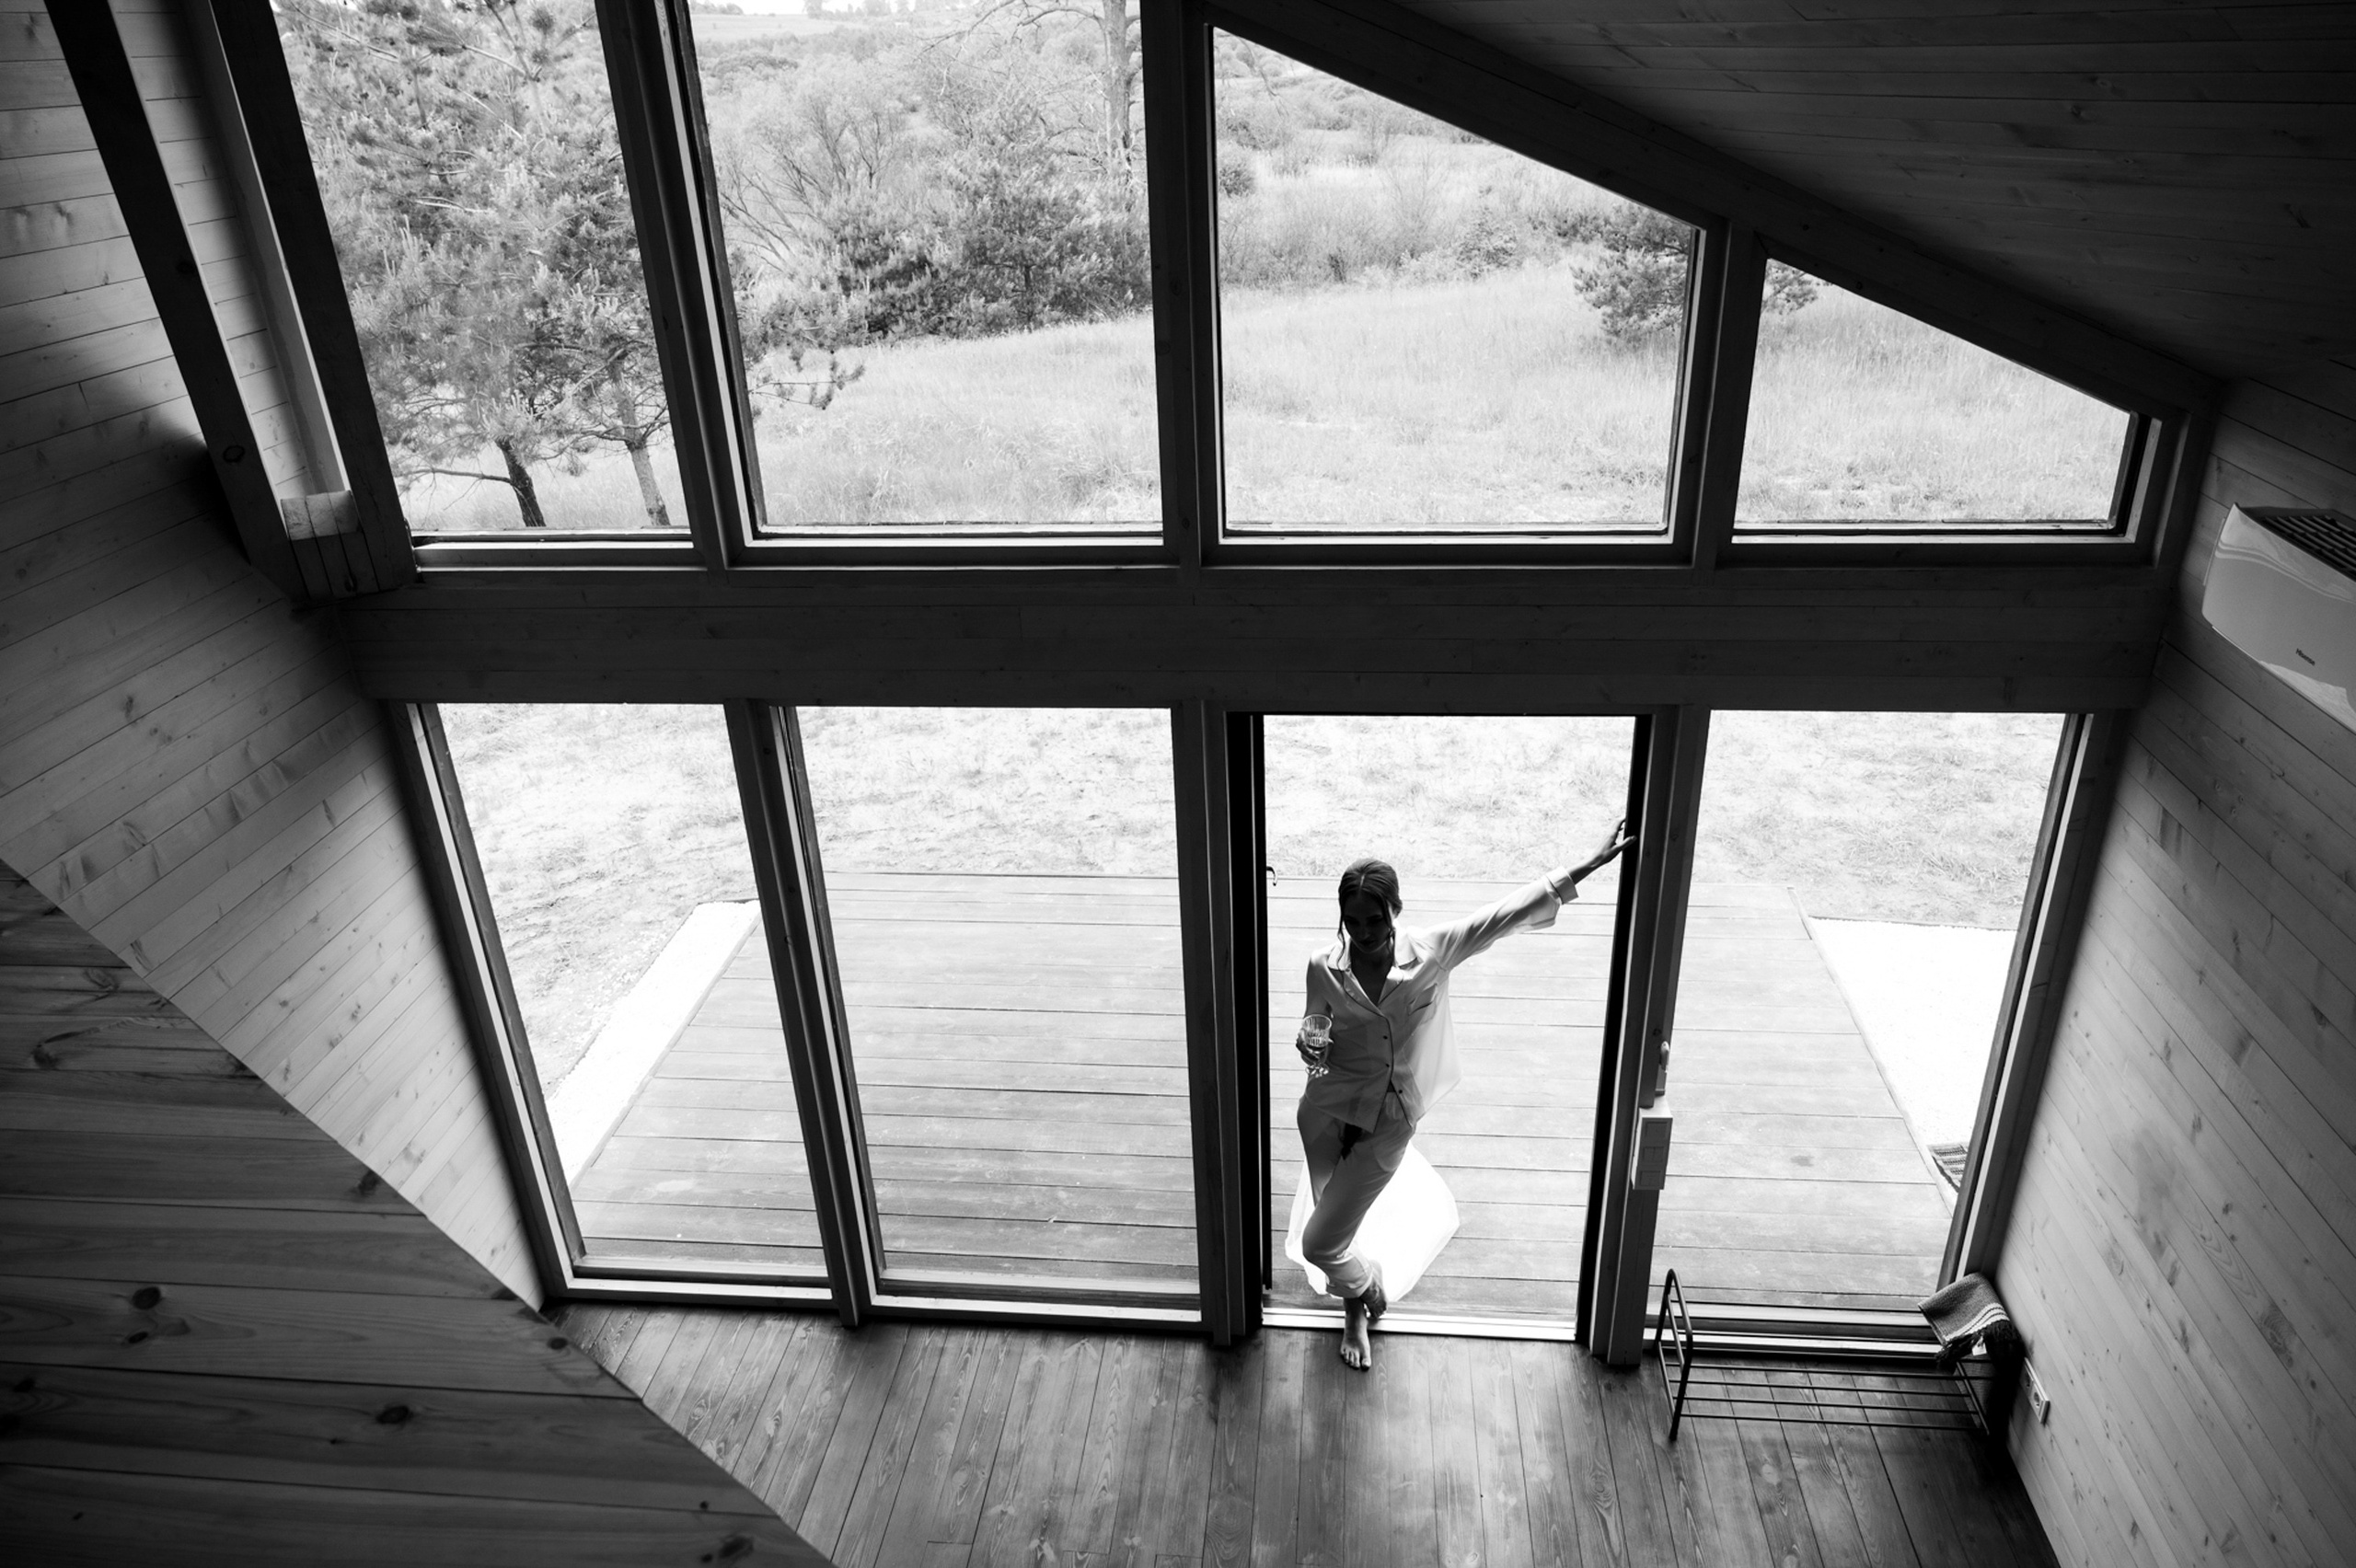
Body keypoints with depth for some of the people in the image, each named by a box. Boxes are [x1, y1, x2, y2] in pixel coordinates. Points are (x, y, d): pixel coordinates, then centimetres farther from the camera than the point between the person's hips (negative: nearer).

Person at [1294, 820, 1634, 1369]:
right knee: (1333, 1224, 18)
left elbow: (1512, 911, -12)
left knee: (1320, 1243, 0)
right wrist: (1307, 1045, -22)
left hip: (1386, 1123, -2)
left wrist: (1593, 863, -11)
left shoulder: (1431, 951, -17)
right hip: (1326, 1110, 2)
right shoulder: (1323, 966, -13)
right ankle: (1357, 1306, 52)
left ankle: (1361, 1289, 36)